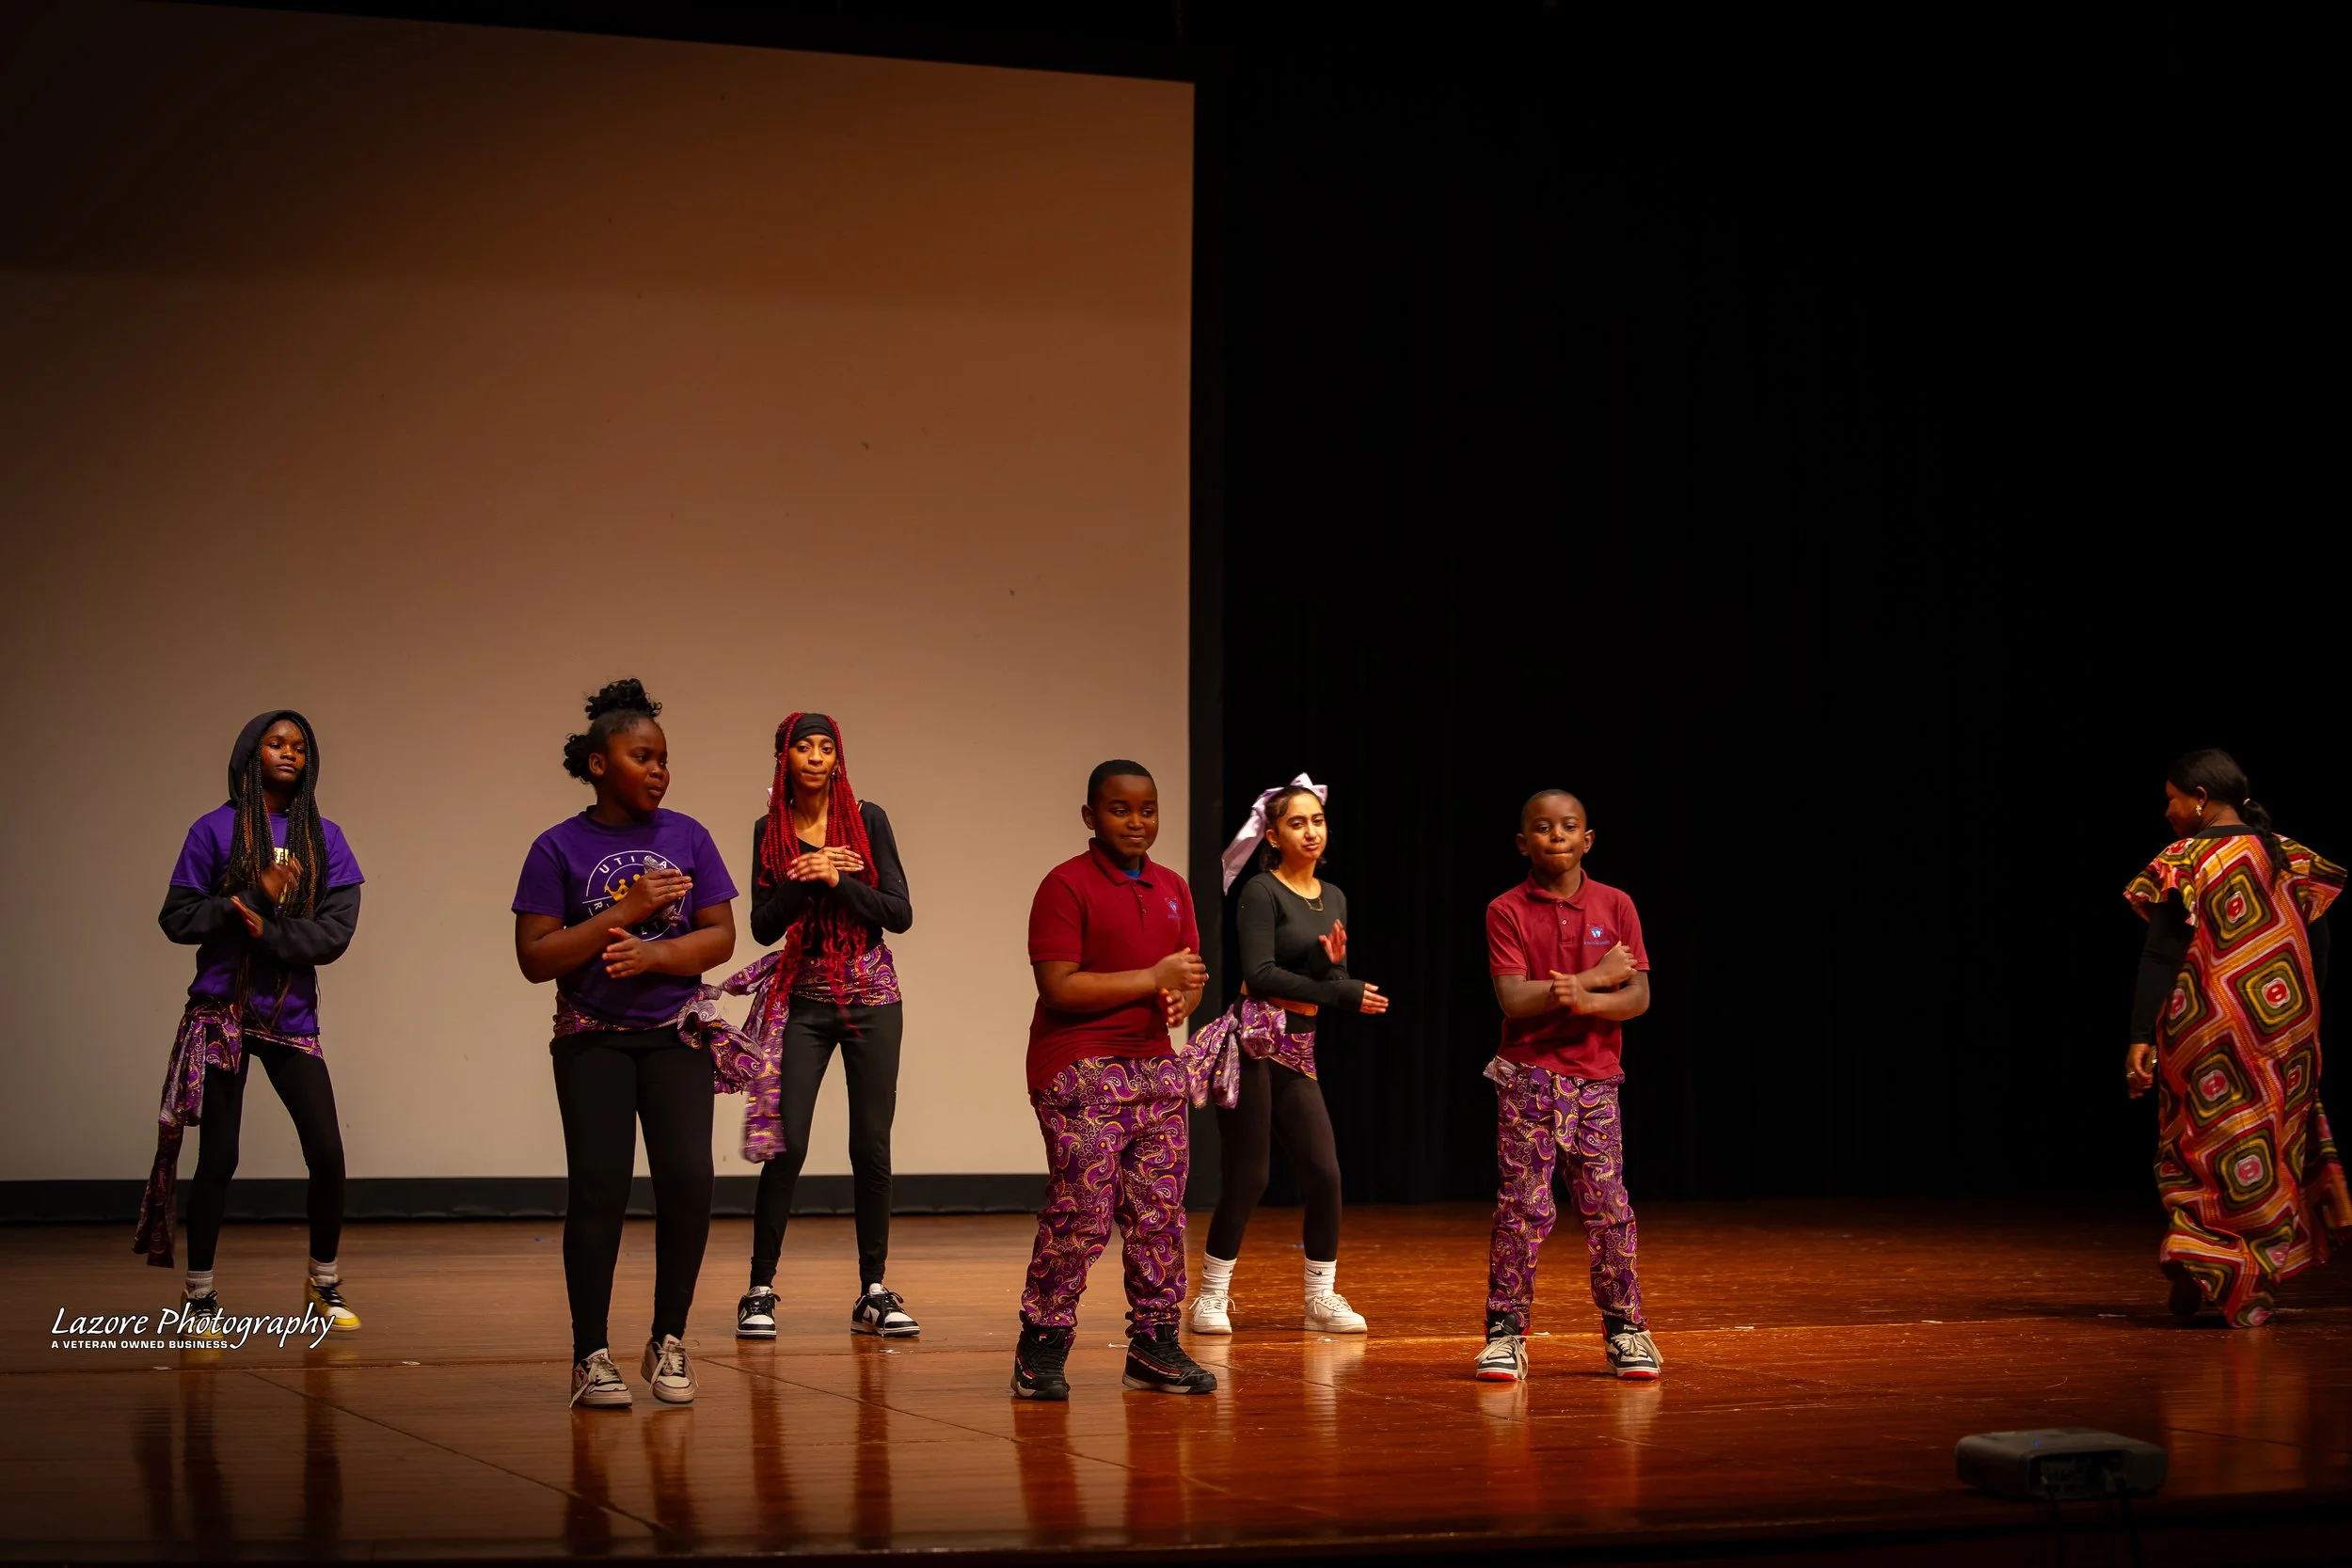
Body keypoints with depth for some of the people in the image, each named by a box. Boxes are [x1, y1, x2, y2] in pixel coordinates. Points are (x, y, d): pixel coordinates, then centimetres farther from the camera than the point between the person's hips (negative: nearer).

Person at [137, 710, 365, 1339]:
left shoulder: (324, 838, 6)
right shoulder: (216, 831, 0)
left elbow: (337, 932, -4)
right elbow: (177, 916, -6)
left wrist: (269, 928, -17)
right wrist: (254, 894, -15)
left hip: (292, 1016, 2)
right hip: (222, 1012, -2)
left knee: (328, 1153, -2)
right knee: (218, 1157, 2)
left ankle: (324, 1282, 18)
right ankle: (199, 1294, 15)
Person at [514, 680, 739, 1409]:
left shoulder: (687, 838, 3)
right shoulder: (559, 849, -4)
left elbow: (720, 936, 0)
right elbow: (534, 958, -10)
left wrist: (656, 953, -19)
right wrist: (625, 910, -17)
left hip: (676, 1034, 2)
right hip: (593, 1040, -2)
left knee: (687, 1177, -10)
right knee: (598, 1187, -6)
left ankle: (668, 1341, 5)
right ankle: (591, 1355, 3)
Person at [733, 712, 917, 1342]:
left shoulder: (868, 820, -1)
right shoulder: (771, 831, 4)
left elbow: (900, 914, -5)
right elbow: (763, 927, 0)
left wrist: (839, 881, -17)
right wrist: (803, 881, -16)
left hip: (871, 995, 0)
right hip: (802, 1000, 0)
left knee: (871, 1146, 0)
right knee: (787, 1144, -7)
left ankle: (874, 1292, 7)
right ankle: (760, 1290, 1)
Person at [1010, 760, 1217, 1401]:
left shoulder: (1172, 889, 15)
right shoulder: (1066, 886, -7)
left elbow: (1192, 980, 19)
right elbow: (1060, 987, -16)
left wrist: (1180, 1002, -6)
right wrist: (1154, 979, -15)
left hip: (1154, 1065, 7)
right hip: (1081, 1072, -7)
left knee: (1159, 1213, 6)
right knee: (1081, 1214, -10)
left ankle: (1155, 1346, 14)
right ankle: (1041, 1348, 0)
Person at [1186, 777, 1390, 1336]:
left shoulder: (1333, 898, 14)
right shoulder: (1261, 892, -5)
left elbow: (1339, 985, 10)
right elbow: (1260, 975, -15)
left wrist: (1332, 963, -13)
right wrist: (1342, 993, -13)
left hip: (1299, 1050, 6)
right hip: (1255, 1041, -6)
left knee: (1324, 1173, -1)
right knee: (1247, 1178, -4)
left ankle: (1322, 1297, 11)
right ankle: (1212, 1296, 8)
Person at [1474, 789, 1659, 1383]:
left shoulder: (1615, 906, 5)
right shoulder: (1507, 911, -1)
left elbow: (1639, 997, -2)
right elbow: (1514, 999, -12)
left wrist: (1586, 999, -21)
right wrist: (1597, 976, -12)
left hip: (1596, 1079, 2)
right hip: (1528, 1077, -2)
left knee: (1608, 1207, 2)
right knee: (1522, 1207, -4)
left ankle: (1624, 1330, 11)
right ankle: (1506, 1331, 3)